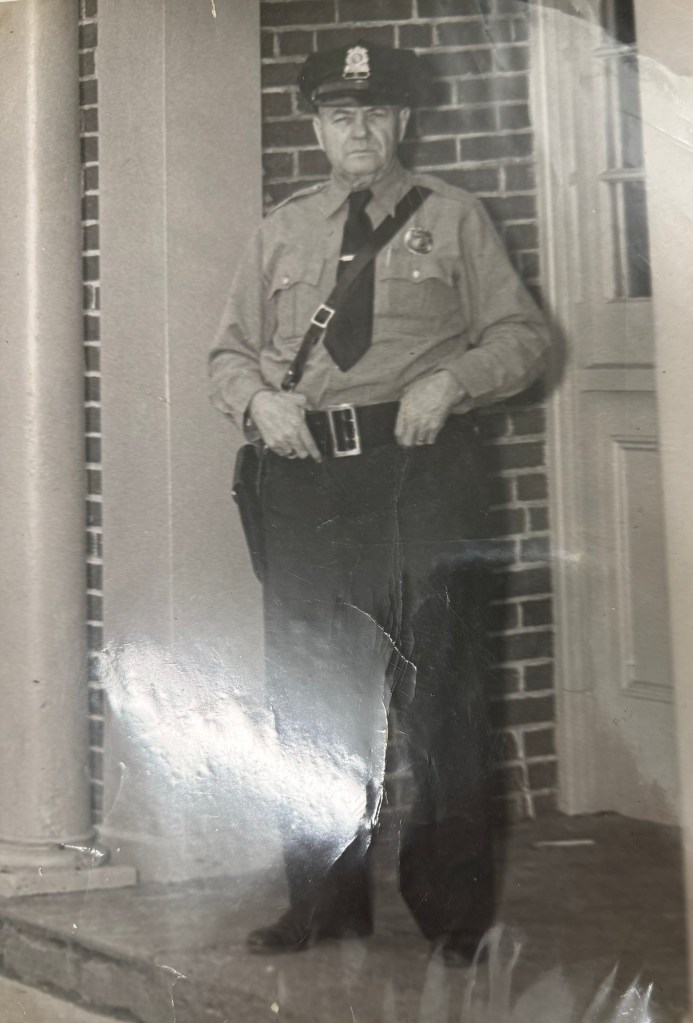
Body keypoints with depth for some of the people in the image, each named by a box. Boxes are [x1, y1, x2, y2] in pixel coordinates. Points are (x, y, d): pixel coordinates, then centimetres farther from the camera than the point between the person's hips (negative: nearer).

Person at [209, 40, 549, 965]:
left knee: (439, 691, -2)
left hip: (421, 467, -3)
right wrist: (259, 399, -4)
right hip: (307, 473, 3)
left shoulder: (452, 218, 10)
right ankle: (325, 908, 18)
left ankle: (453, 915, 10)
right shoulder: (281, 231, 18)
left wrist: (450, 379, -13)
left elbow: (522, 334, 6)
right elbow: (232, 351, 18)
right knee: (310, 695, 5)